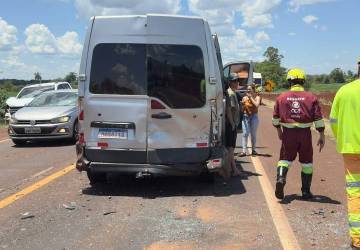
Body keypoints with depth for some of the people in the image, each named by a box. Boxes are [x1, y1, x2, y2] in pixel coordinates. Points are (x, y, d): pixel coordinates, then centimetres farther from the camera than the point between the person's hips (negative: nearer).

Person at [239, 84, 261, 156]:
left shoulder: (257, 97, 1)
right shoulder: (244, 98, 7)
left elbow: (257, 105, -18)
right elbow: (242, 109, 12)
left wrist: (251, 97, -13)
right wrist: (242, 105, -8)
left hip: (254, 116, -1)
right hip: (245, 116, 1)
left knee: (253, 134, 5)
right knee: (245, 133, -8)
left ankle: (253, 150, 18)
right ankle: (244, 151, -9)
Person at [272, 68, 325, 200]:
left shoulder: (281, 97, 2)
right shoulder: (311, 97, -1)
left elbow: (275, 117, 9)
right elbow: (318, 119, -3)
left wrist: (279, 130, 25)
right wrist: (322, 136, 5)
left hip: (288, 134, 0)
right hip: (305, 134, 0)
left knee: (285, 158, 12)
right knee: (306, 162, 12)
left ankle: (281, 178, -15)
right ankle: (306, 191, 18)